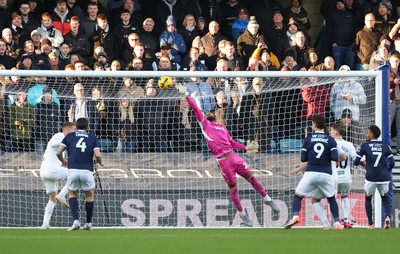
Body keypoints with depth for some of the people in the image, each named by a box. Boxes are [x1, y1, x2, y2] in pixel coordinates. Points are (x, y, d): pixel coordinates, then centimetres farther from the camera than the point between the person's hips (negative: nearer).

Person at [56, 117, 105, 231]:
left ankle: (76, 221, 1)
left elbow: (58, 152, 4)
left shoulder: (69, 136, 11)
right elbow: (97, 154, -3)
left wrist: (63, 161, 25)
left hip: (73, 170, 0)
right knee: (90, 196, 21)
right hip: (87, 171, 0)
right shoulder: (93, 138, 11)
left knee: (72, 194, 20)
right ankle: (88, 223, 25)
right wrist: (101, 162, 19)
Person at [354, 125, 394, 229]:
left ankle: (371, 224, 13)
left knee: (368, 198, 22)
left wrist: (362, 163, 27)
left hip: (371, 177, -2)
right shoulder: (385, 146, 7)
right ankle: (388, 216, -5)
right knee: (385, 197, 23)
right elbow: (392, 163, 3)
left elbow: (356, 162, 5)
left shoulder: (365, 146, 2)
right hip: (384, 177, 2)